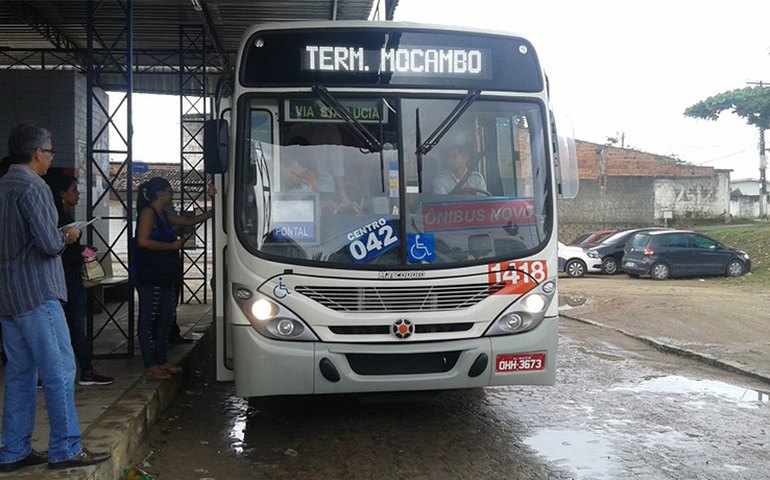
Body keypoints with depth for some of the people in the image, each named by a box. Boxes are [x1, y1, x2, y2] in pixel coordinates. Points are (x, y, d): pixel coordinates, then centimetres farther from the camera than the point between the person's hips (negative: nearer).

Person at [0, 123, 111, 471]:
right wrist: (66, 237, 0)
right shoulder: (32, 187, -14)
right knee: (59, 371, -3)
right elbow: (49, 244, -19)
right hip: (36, 293, -9)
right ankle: (66, 449, 2)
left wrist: (57, 237, 14)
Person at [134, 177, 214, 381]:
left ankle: (161, 362, 21)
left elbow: (190, 221, 25)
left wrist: (215, 210, 19)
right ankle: (151, 366, 1)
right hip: (150, 276, -9)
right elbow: (143, 241, -17)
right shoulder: (148, 212, -8)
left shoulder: (163, 215, 18)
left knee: (166, 317, 11)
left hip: (166, 276, 9)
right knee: (148, 319, -3)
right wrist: (172, 245, -12)